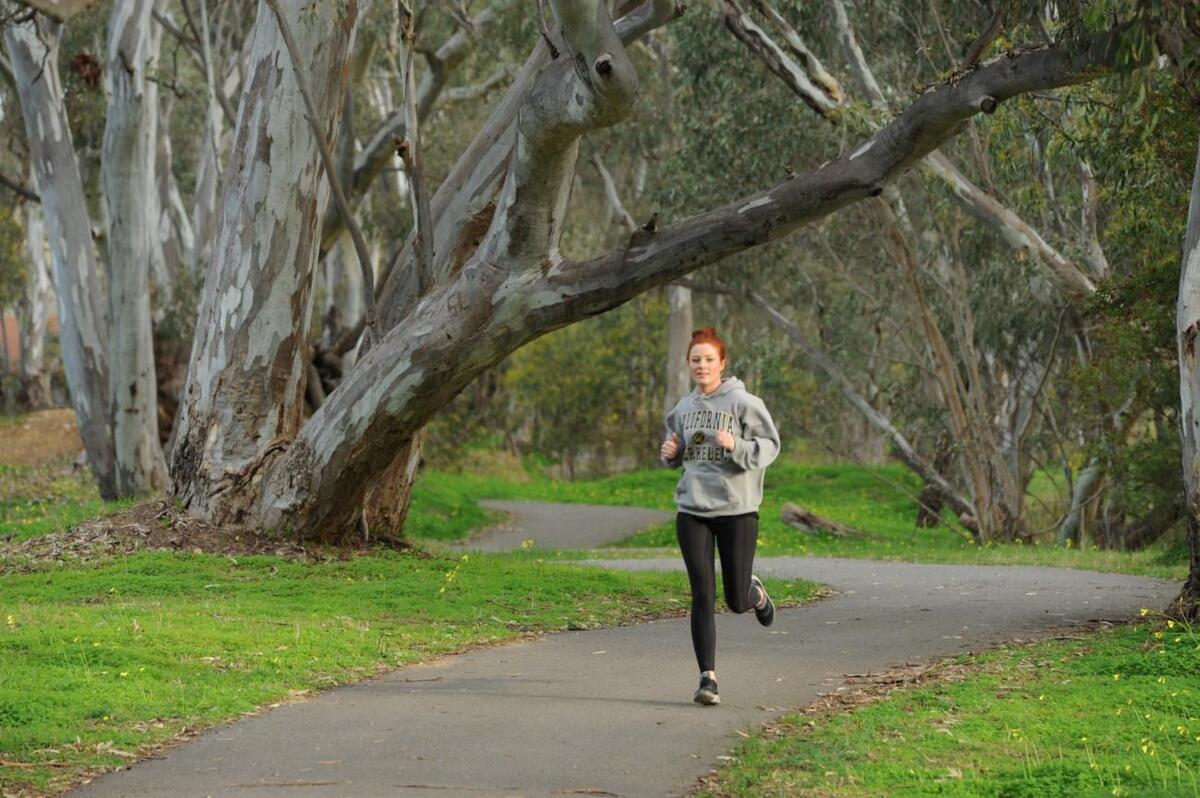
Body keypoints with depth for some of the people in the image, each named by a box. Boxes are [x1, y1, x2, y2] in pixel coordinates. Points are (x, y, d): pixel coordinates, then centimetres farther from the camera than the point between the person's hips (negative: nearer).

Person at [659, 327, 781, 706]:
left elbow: (769, 444, -8)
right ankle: (708, 678, -3)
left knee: (736, 601, 4)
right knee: (702, 596, -5)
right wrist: (671, 453, 2)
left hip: (737, 510, -3)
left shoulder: (743, 402, -7)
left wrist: (737, 446, -25)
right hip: (693, 511, 4)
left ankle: (754, 592, 42)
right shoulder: (683, 408, 10)